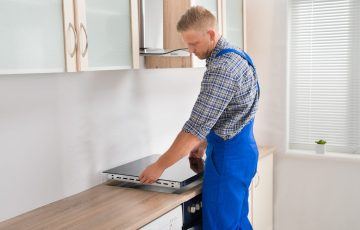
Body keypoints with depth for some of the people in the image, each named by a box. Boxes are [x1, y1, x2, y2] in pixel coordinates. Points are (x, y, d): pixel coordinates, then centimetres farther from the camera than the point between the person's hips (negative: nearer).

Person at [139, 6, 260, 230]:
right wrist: (205, 142, 16)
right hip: (241, 151, 10)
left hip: (229, 155, -10)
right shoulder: (235, 57, 10)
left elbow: (196, 125, -24)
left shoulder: (222, 67, -23)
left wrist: (160, 166, -16)